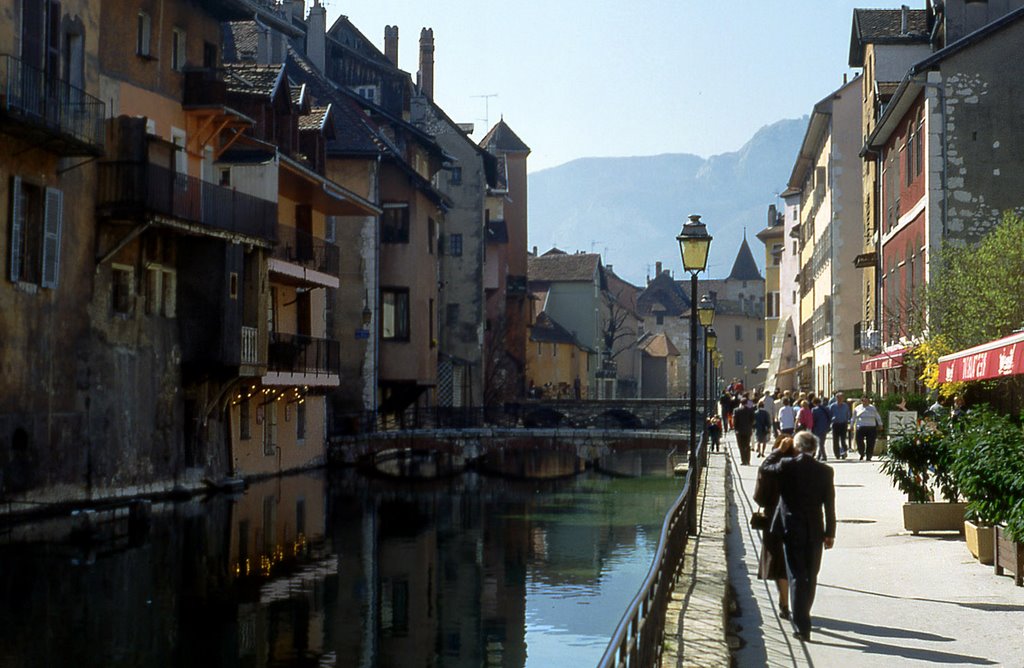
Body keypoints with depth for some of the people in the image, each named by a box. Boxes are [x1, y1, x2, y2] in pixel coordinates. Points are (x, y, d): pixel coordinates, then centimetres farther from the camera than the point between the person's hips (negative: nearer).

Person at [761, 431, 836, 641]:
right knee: (811, 577, 17)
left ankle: (801, 625, -7)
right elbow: (829, 505, -1)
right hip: (815, 531, 2)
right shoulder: (825, 471, -3)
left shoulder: (786, 466, -10)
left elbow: (765, 469, 8)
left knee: (797, 577, 1)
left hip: (791, 529, -2)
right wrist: (830, 533, 6)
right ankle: (802, 620, 31)